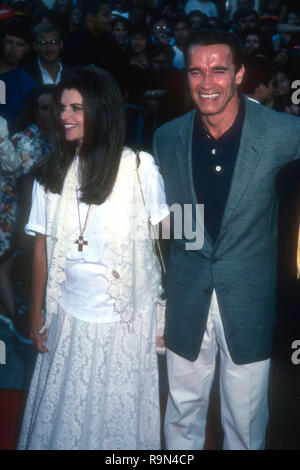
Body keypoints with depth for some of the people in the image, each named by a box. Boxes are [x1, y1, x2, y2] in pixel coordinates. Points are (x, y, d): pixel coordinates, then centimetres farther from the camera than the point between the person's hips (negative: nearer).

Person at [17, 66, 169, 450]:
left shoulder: (139, 167, -11)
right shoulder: (52, 175, -1)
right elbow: (42, 249, 4)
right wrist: (36, 316, 6)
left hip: (128, 318, -2)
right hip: (70, 317, 3)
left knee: (120, 413, 15)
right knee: (65, 415, 17)